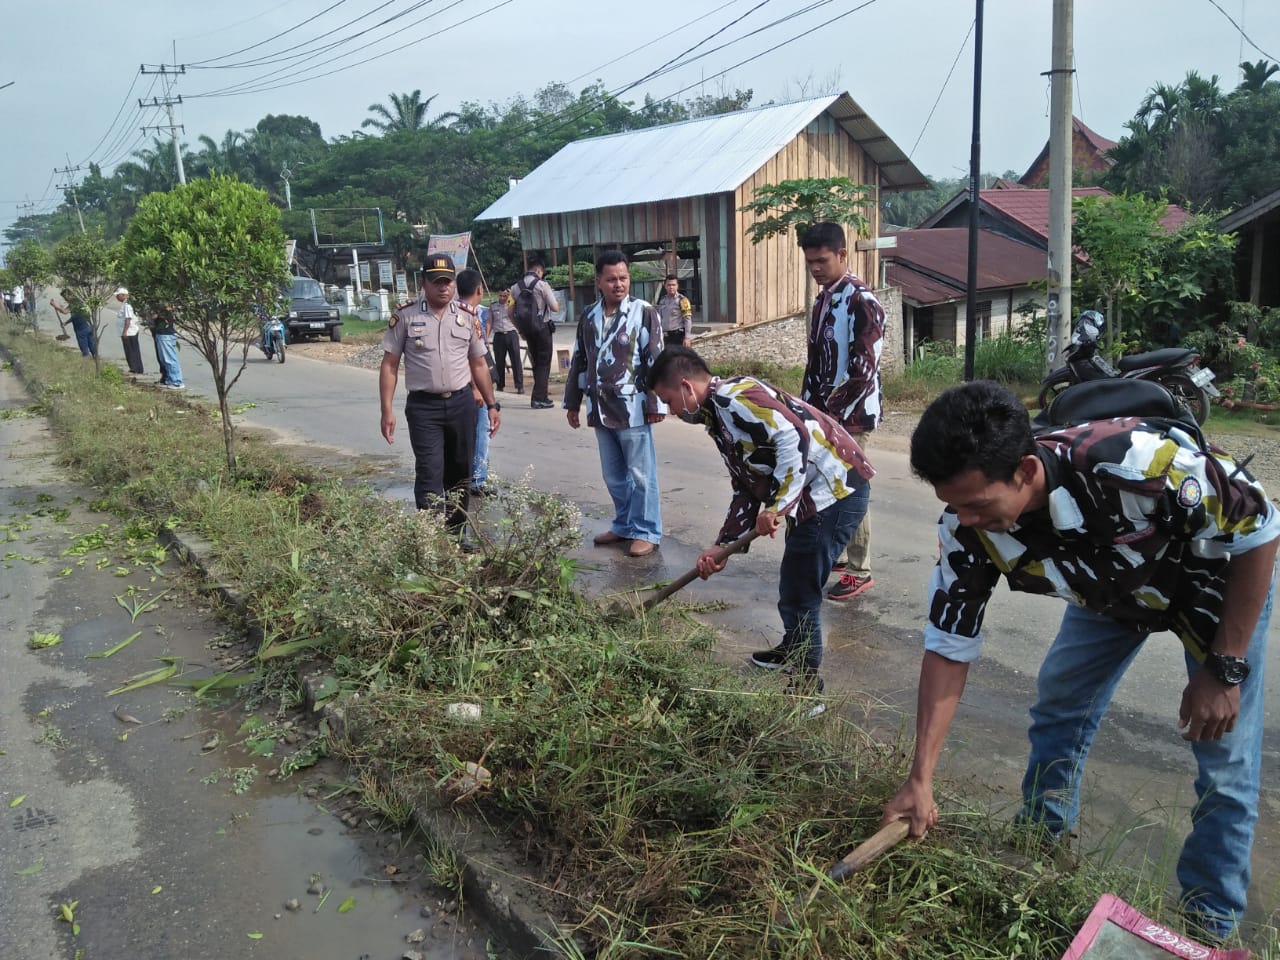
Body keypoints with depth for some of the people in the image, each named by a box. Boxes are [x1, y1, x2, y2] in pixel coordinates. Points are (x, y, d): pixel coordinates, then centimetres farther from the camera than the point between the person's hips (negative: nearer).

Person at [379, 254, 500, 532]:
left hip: (461, 404, 4)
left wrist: (491, 405, 10)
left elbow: (478, 364, 13)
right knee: (429, 475, -9)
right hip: (423, 407, -4)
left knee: (460, 473, 12)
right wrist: (387, 410, -9)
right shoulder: (405, 316, -3)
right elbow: (389, 365, -2)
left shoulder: (467, 317, 7)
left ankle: (457, 534, 26)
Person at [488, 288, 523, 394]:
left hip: (511, 334, -1)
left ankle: (520, 386, -6)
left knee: (516, 360, -6)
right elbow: (490, 322, 10)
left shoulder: (512, 305, 11)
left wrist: (509, 300, -7)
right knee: (499, 362, 4)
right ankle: (500, 385, 13)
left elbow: (511, 314, -8)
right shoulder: (492, 306, 13)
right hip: (499, 336, 1)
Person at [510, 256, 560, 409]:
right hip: (542, 327, -5)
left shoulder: (516, 287, 3)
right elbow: (555, 308, -9)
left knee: (536, 362, 18)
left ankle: (541, 395, 25)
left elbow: (511, 312, 7)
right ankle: (538, 399, -2)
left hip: (527, 328, 5)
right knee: (544, 363, 2)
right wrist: (557, 302, 10)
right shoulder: (542, 284, -11)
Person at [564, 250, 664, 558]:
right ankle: (624, 525, 29)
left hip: (632, 409, -6)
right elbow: (579, 361, 16)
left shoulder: (644, 313, -7)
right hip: (601, 410, 6)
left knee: (640, 474, 2)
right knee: (613, 475, 15)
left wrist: (656, 404, -15)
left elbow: (655, 361, -10)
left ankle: (646, 532, 12)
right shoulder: (589, 316, 10)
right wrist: (572, 402, 17)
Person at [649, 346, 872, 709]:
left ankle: (807, 689, 10)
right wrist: (723, 546, 14)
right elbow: (746, 490, 19)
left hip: (835, 488, -11)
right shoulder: (720, 417, 17)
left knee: (799, 593, -3)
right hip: (816, 494, 11)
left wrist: (776, 506, -27)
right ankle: (793, 649, 46)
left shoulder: (734, 397, -15)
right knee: (792, 586, 25)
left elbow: (794, 438, -28)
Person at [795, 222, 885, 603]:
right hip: (823, 413, 8)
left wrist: (836, 416, -18)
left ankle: (859, 571, 8)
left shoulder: (862, 302, -16)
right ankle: (835, 552, 30)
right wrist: (806, 407, 15)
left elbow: (864, 371, -21)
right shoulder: (822, 299, 12)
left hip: (851, 416, -8)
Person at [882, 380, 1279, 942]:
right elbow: (949, 646, -19)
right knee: (1058, 708, 6)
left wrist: (1223, 668, -23)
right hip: (1112, 588, 4)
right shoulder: (968, 528, -29)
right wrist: (920, 780, -21)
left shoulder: (1131, 460, -44)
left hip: (1221, 578, -4)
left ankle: (1209, 924, 18)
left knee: (1225, 762, -3)